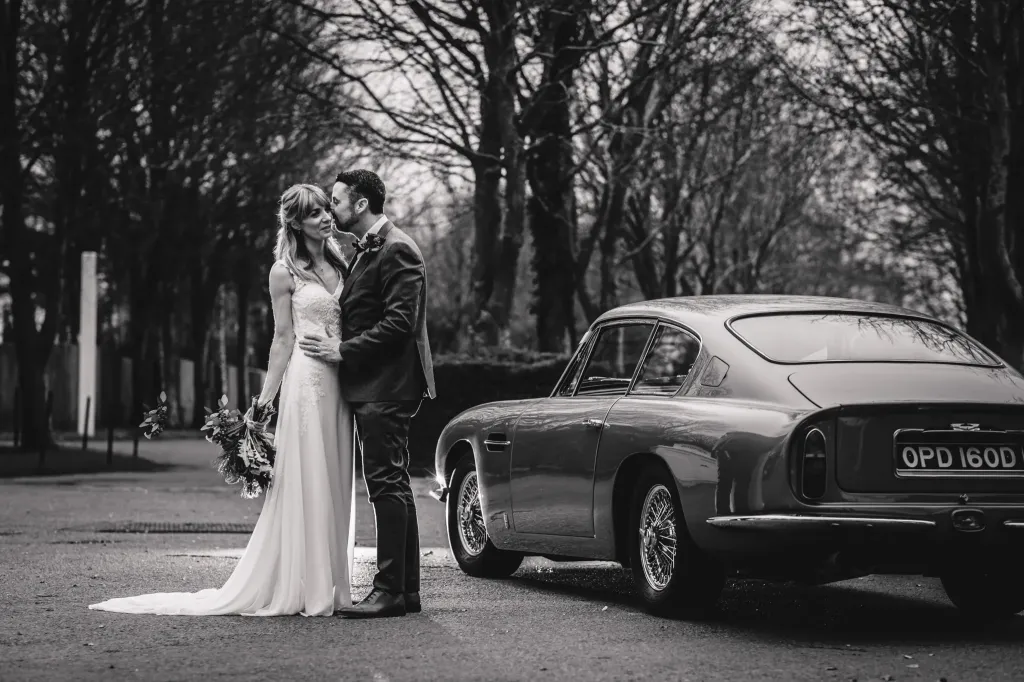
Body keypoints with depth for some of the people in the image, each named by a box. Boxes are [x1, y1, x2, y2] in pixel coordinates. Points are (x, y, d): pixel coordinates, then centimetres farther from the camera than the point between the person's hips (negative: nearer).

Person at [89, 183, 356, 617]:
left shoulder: (340, 264, 13)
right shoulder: (284, 272, -1)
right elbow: (283, 339, 0)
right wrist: (265, 399, -3)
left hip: (342, 385, 5)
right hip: (306, 381, -5)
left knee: (335, 485, 7)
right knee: (305, 485, -5)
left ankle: (330, 587, 13)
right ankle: (296, 589, 1)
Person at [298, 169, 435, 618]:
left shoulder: (396, 250, -13)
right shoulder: (364, 251, 18)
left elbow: (400, 322, -20)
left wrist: (343, 350, -17)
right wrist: (338, 349, 10)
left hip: (387, 387, -10)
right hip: (370, 386, 10)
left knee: (387, 484, -10)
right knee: (392, 485, 11)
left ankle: (390, 591, -8)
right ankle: (406, 589, 16)